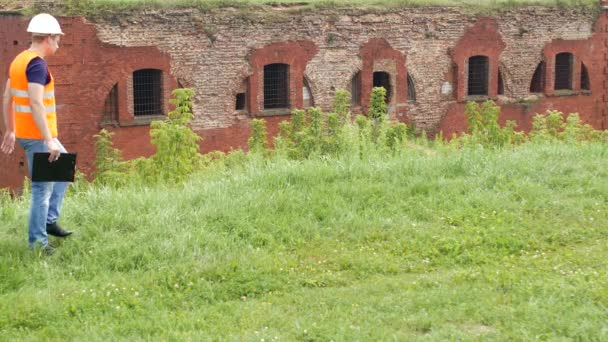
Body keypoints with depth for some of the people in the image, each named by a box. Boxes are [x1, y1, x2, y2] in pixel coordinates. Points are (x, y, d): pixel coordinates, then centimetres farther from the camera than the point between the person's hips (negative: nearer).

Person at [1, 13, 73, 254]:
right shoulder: (37, 64, -18)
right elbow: (36, 103, -26)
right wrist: (49, 140, -25)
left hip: (24, 134, 10)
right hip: (37, 136, -10)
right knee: (43, 188, -3)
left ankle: (49, 221, 22)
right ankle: (37, 241, 3)